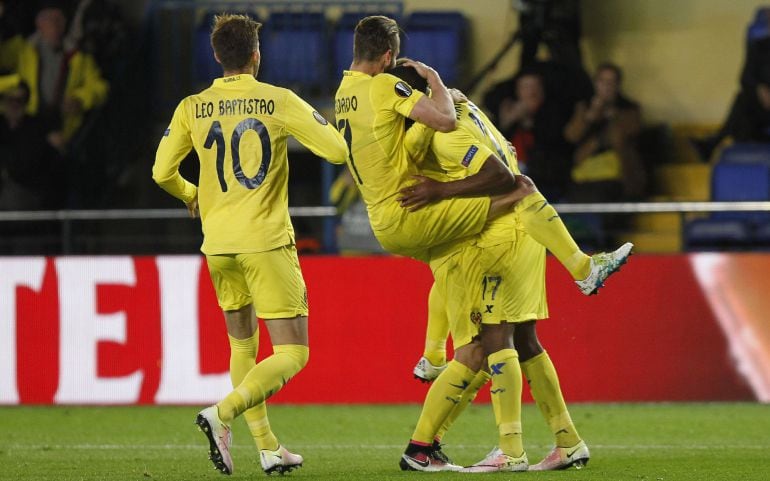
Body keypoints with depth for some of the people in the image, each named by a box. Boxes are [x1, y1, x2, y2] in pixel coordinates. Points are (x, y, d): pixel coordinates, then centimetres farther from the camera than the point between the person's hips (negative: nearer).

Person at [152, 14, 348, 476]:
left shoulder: (192, 108, 3)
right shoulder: (279, 101, -6)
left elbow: (162, 172, 4)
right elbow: (338, 150, -5)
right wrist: (319, 124, 17)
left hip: (218, 245, 4)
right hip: (266, 241, -4)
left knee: (243, 345, 21)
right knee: (292, 354, -3)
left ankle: (267, 446, 17)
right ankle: (222, 414, -24)